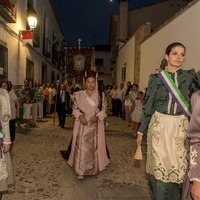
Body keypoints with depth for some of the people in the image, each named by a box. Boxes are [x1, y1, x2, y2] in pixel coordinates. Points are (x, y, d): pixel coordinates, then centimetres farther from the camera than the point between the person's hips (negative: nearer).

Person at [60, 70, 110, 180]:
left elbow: (104, 109, 4)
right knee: (81, 146, -2)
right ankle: (80, 170, 7)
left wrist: (98, 116, -14)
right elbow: (75, 108, 4)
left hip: (95, 126, 1)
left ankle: (94, 168, 29)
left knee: (95, 146, 11)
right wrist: (80, 116, -14)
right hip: (82, 125, -1)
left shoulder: (100, 95, 0)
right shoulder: (78, 95, 0)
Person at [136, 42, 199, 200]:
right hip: (159, 126, -1)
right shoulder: (156, 78, 1)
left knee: (178, 166, 5)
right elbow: (148, 106, 4)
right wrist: (141, 130, 5)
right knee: (159, 165, 2)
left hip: (181, 128, 1)